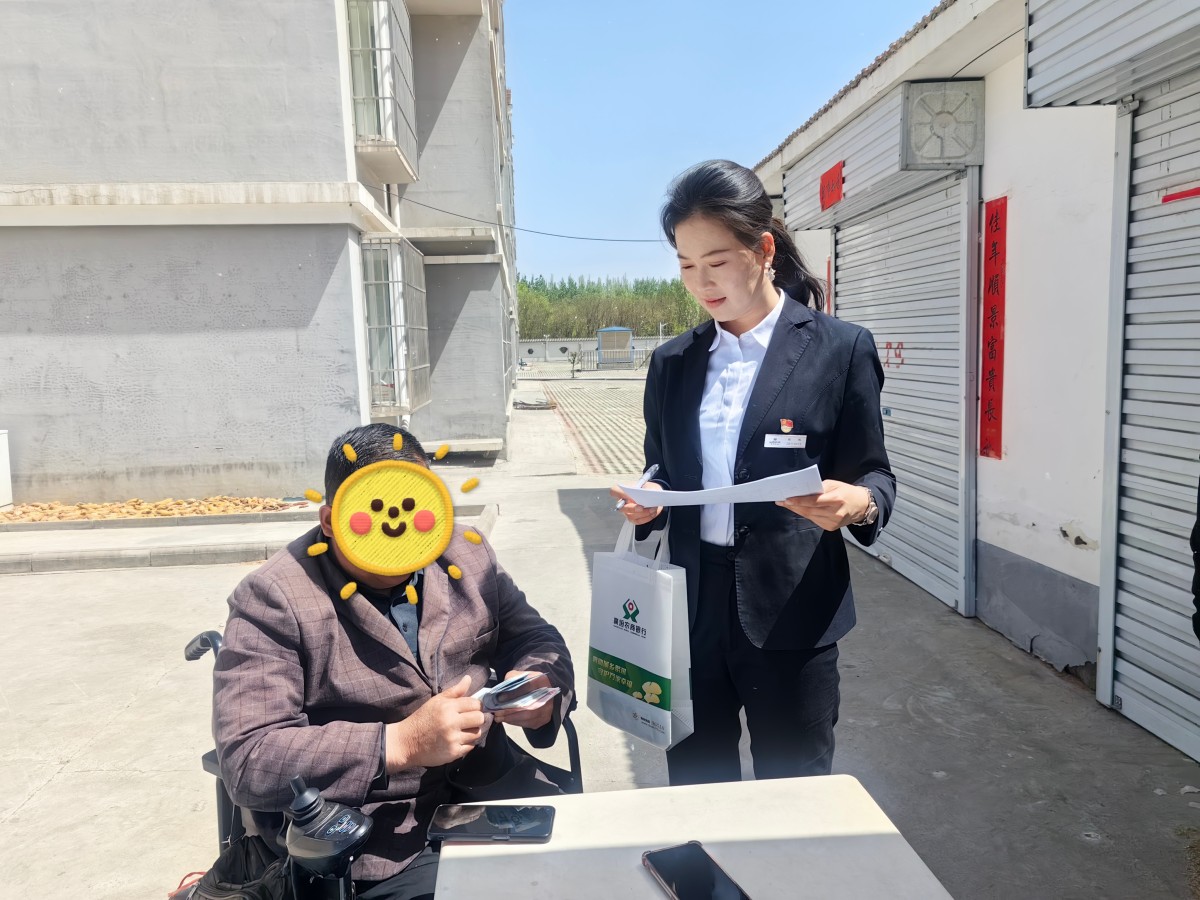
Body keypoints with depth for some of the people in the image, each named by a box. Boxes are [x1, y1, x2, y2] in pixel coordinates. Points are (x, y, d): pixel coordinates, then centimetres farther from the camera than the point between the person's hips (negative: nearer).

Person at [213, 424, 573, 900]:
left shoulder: (465, 555, 3)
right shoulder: (272, 599, -13)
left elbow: (535, 640, 9)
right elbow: (248, 761, -18)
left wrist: (540, 687, -14)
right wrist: (400, 744, -27)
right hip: (384, 843, -5)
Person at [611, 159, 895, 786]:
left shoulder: (840, 349, -3)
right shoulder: (672, 363, 8)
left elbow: (874, 476, 0)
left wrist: (857, 503, -23)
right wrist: (645, 503, -6)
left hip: (790, 612, -3)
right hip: (693, 605, 4)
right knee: (694, 792, 16)